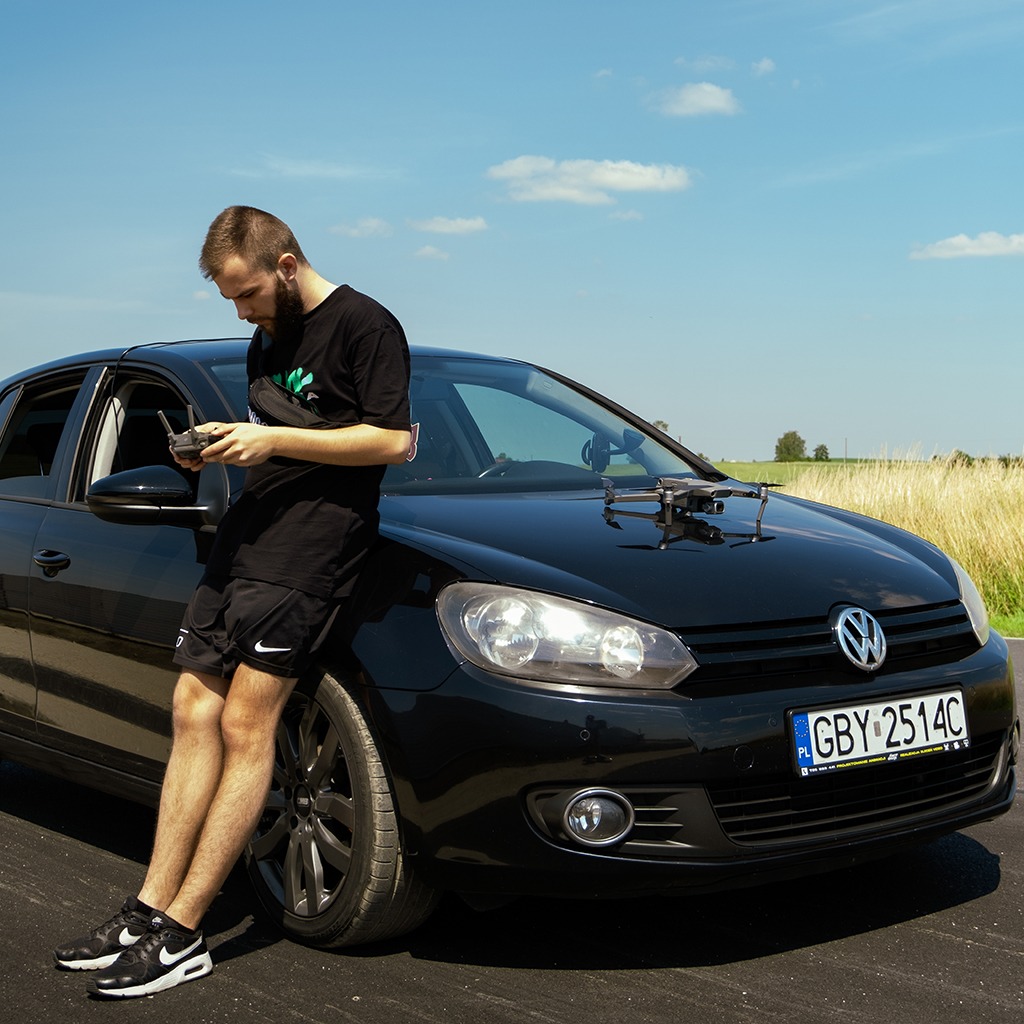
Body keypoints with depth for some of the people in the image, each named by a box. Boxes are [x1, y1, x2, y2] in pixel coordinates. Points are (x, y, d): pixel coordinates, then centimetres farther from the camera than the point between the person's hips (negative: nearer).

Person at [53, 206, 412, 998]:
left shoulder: (364, 325, -4)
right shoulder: (267, 344, 22)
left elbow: (394, 439, -12)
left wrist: (275, 441, -14)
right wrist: (224, 451, 6)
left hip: (311, 544, -9)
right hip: (245, 537, 9)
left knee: (245, 723, -12)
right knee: (195, 710, 2)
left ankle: (181, 934, -9)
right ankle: (149, 911, 4)